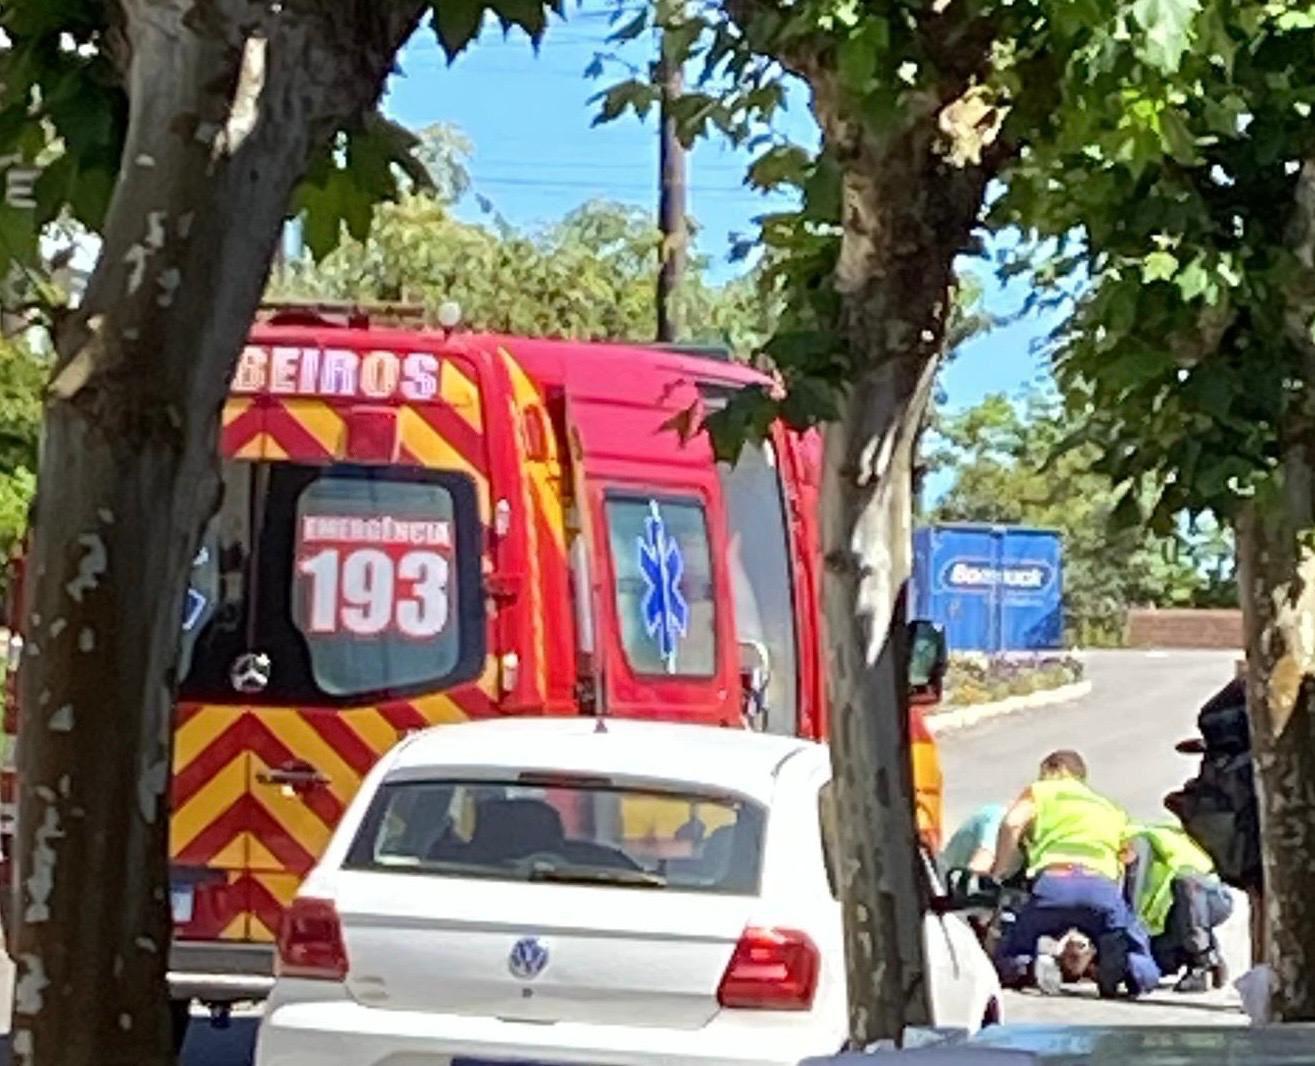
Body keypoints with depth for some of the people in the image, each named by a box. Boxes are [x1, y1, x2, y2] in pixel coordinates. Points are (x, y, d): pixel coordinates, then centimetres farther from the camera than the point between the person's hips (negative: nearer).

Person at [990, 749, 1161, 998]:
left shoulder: (1039, 791, 25)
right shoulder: (1112, 810, 37)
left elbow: (1012, 825, 4)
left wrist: (996, 877, 9)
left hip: (1053, 881, -2)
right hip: (1103, 884, 2)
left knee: (1007, 963, 18)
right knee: (1144, 975, 14)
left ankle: (1031, 967, -19)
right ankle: (1118, 959, -23)